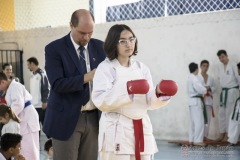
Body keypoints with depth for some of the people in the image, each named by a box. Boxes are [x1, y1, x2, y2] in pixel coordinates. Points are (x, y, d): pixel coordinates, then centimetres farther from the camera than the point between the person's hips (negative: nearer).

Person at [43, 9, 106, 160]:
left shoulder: (99, 46, 8)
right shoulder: (54, 48, -6)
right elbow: (57, 84, -15)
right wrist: (86, 78, -23)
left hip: (93, 117, 4)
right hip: (66, 118, -4)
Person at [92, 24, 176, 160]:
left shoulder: (142, 68, 14)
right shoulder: (105, 68, -2)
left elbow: (150, 102, 10)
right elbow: (100, 100, -15)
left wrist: (160, 93, -12)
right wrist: (126, 90, -27)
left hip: (142, 129, 6)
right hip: (117, 130, -5)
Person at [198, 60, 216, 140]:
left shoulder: (210, 78, 14)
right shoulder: (197, 77, -2)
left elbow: (214, 88, 15)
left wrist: (209, 88, -5)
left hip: (208, 100, 5)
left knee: (208, 118, 4)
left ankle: (205, 135, 11)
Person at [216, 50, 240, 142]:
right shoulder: (220, 67, 12)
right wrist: (222, 88, 7)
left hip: (232, 91, -7)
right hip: (224, 91, 7)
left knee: (229, 113, -7)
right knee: (222, 113, 7)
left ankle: (228, 135, -3)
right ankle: (222, 134, 14)